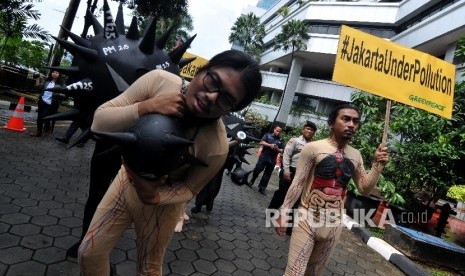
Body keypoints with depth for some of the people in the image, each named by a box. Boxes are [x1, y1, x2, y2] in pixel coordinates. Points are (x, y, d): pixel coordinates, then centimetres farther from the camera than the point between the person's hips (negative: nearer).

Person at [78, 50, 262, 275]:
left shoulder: (216, 146, -33)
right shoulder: (158, 81, -28)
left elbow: (190, 189, -14)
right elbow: (99, 123, -23)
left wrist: (156, 196, -32)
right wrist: (145, 107, -39)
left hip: (162, 203, -2)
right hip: (128, 179, 3)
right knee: (89, 253, 14)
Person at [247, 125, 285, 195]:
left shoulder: (281, 141, 8)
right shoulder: (268, 135, 4)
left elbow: (282, 150, 5)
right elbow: (261, 142, -6)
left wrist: (277, 149, -16)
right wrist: (270, 145, -18)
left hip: (272, 160, 2)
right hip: (263, 157, -2)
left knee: (267, 175, 6)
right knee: (257, 170, -1)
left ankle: (262, 188, 14)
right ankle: (251, 182, 21)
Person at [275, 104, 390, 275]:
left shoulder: (356, 156, 6)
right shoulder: (313, 148, -9)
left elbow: (364, 189, 11)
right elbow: (298, 183, -8)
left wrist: (378, 165, -3)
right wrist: (284, 212, -10)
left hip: (334, 224, 5)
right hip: (307, 219, -4)